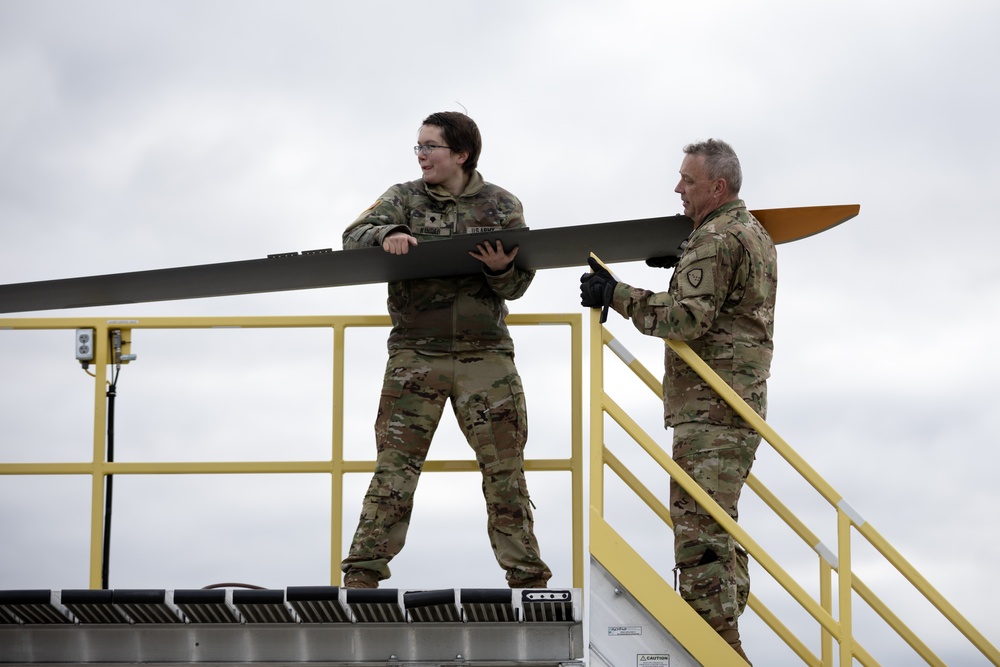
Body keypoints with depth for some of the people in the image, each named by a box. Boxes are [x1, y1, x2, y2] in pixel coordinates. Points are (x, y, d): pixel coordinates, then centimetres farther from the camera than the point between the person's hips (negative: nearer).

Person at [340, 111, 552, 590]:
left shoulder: (501, 207, 7)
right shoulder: (404, 199, 7)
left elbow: (518, 284, 3)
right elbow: (353, 238, -5)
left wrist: (501, 271, -20)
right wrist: (386, 235, -26)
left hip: (486, 355, 0)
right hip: (415, 356, 0)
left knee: (506, 470, 2)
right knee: (393, 468, -4)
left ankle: (528, 577, 9)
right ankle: (362, 576, -1)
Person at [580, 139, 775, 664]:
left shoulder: (715, 240, -13)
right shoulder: (755, 234, 20)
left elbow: (686, 317, -21)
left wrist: (616, 295, -18)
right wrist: (679, 261, 25)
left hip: (709, 407, -11)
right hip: (741, 403, 11)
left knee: (699, 526, -11)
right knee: (719, 524, 15)